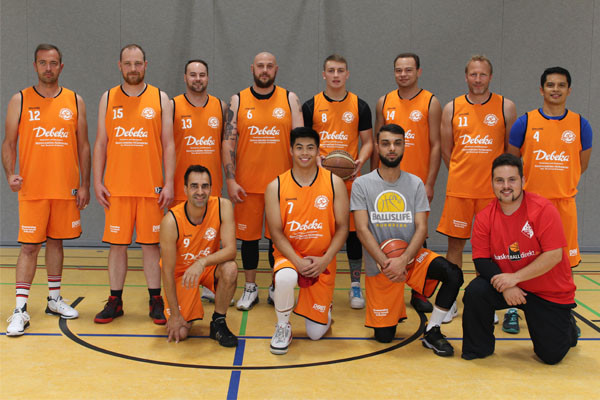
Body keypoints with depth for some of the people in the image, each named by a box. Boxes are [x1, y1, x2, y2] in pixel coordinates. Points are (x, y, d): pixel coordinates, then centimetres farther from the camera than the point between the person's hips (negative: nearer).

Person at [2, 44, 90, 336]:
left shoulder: (75, 101, 6)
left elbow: (83, 146, 8)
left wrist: (85, 185, 2)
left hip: (66, 189, 2)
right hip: (32, 188, -2)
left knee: (56, 241, 12)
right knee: (29, 246, -3)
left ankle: (54, 300, 25)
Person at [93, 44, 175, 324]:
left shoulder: (160, 98, 4)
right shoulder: (108, 98, 8)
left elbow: (168, 145, 2)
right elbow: (100, 143, 9)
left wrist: (168, 184, -5)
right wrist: (97, 182, 2)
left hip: (151, 187, -1)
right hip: (116, 187, 1)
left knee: (150, 244, 4)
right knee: (117, 244, 5)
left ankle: (156, 301, 15)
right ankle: (115, 301, 17)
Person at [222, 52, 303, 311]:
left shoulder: (290, 99, 5)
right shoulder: (238, 101, 5)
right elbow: (228, 141, 1)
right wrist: (230, 180, -7)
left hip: (281, 181, 0)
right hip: (247, 182, 0)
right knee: (248, 235, 7)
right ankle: (250, 289, 21)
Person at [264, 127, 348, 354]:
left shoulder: (334, 183, -3)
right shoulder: (275, 187, -4)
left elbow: (342, 227, -2)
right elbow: (276, 231, -6)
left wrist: (325, 260, -15)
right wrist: (297, 261, -20)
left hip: (322, 261, 1)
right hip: (288, 255, 0)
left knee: (316, 333, -1)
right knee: (284, 278, -39)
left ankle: (324, 306, 37)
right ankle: (282, 327, -8)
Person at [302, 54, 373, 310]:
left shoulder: (360, 106, 6)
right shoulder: (311, 106, 5)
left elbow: (367, 141, 8)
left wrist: (360, 160, -11)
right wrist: (315, 158, -13)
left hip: (350, 179, 0)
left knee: (353, 230, 3)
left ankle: (355, 285, 15)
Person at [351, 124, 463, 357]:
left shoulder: (415, 184, 3)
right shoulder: (362, 184, -3)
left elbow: (421, 228, -5)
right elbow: (362, 230, -10)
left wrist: (402, 261, -21)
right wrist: (385, 263, -21)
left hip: (411, 256, 2)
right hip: (378, 265, -1)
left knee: (453, 274, -27)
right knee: (384, 336, -2)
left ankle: (432, 332, -8)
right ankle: (395, 309, 33)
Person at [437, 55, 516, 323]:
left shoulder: (506, 107, 3)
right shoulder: (452, 109, 5)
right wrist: (462, 175, 8)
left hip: (492, 190, -1)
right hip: (459, 188, 1)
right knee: (455, 242, 3)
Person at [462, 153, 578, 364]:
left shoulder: (543, 209, -18)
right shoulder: (484, 217, -7)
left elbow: (554, 255, -22)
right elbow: (481, 260, -8)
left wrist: (515, 278, -25)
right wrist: (504, 286, -25)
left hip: (550, 293, -2)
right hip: (507, 284, 3)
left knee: (552, 355, -4)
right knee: (475, 291, -25)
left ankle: (566, 325, 32)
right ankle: (478, 348, 1)